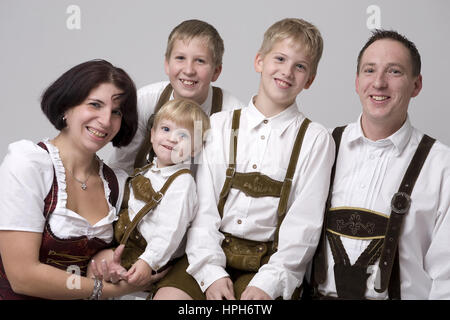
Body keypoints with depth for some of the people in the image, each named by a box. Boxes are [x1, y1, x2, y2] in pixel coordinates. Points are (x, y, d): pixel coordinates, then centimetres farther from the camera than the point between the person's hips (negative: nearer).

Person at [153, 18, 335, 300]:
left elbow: (304, 224, -4)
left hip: (272, 259, -2)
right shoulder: (219, 125, 9)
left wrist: (268, 282, -15)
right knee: (167, 295, -21)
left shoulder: (316, 140, 3)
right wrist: (211, 271, -10)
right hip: (212, 253, 2)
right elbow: (203, 206, 2)